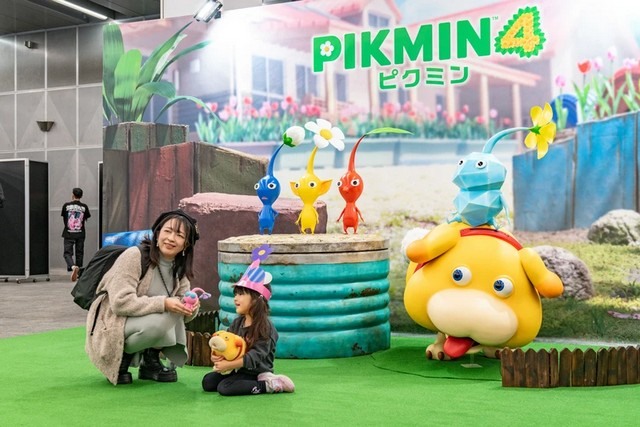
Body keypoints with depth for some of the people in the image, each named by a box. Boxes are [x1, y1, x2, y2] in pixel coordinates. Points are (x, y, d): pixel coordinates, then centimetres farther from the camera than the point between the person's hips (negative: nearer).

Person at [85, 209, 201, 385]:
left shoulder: (180, 270, 2)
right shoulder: (134, 256, -20)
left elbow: (180, 306, 1)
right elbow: (120, 302, -28)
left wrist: (191, 309, -22)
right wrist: (163, 303, -33)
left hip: (138, 327, 7)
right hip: (109, 330, -7)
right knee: (159, 320, -32)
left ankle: (150, 361, -2)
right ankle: (122, 358, -7)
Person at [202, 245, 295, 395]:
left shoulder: (265, 327, -16)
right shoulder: (237, 323, 9)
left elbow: (255, 356, -23)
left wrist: (229, 365, -28)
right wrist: (216, 356, -17)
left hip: (257, 373, -8)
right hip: (239, 370, 8)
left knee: (224, 388, -25)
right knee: (208, 382, -2)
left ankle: (269, 385, -16)